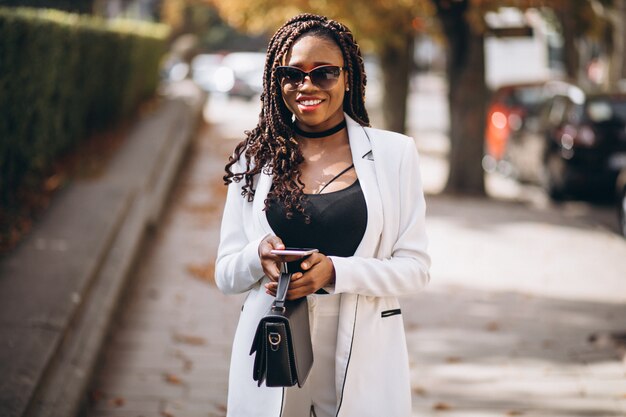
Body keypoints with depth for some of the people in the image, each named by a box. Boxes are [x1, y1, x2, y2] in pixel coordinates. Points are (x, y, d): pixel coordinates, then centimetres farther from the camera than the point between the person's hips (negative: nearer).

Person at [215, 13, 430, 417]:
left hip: (364, 357, -1)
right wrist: (260, 254, -15)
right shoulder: (255, 159, 6)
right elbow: (226, 275, 7)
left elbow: (415, 268, -2)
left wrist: (334, 271, -18)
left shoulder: (394, 153, 1)